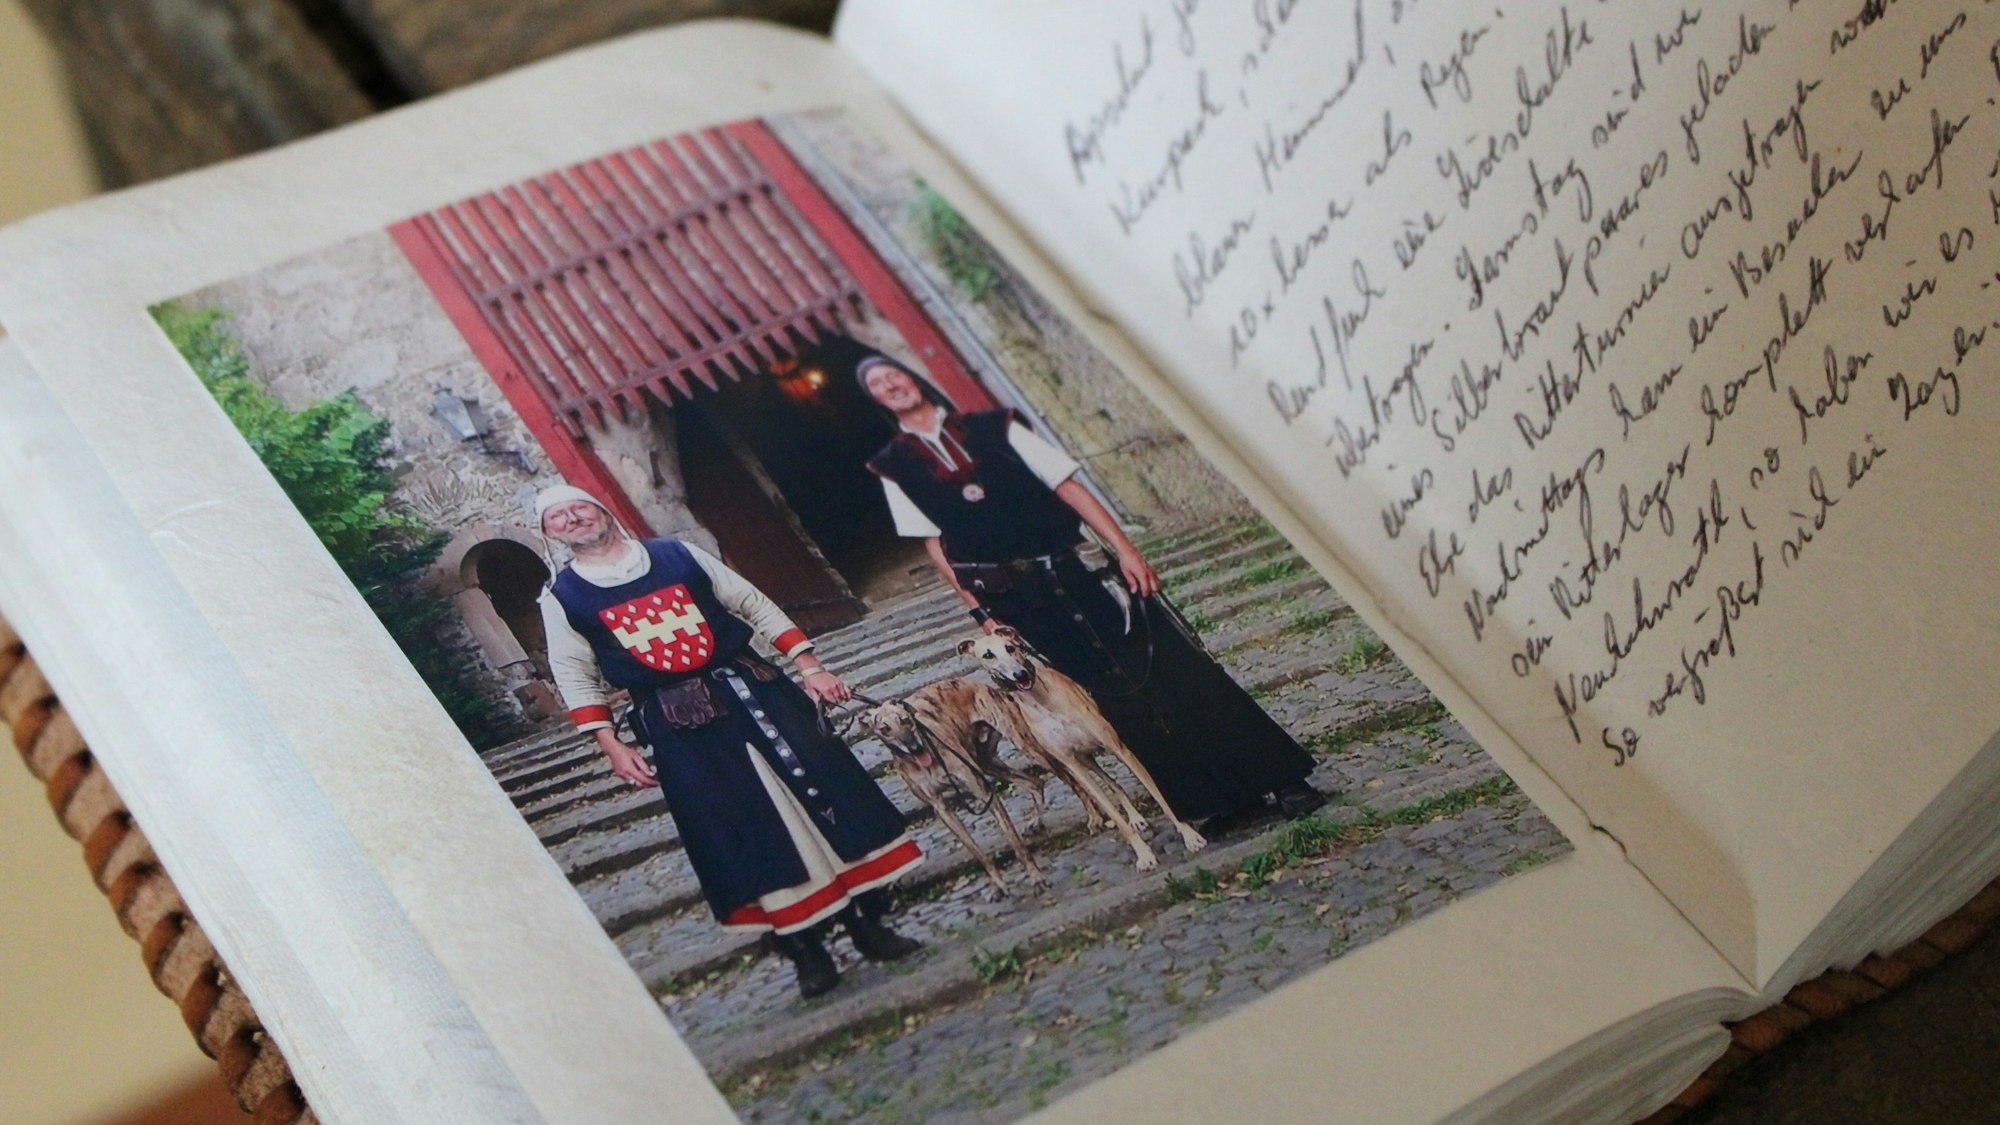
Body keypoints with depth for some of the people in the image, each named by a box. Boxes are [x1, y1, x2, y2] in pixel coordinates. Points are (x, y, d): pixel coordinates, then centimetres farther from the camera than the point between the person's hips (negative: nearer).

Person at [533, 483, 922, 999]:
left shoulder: (679, 555, 5)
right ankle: (804, 948, 8)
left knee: (827, 791, -1)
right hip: (678, 726, -2)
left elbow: (757, 607, 8)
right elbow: (577, 679, 6)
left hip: (754, 690, 2)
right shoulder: (562, 598, 2)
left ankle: (869, 924, 10)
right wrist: (612, 747, -4)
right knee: (743, 835, -2)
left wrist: (810, 667, 1)